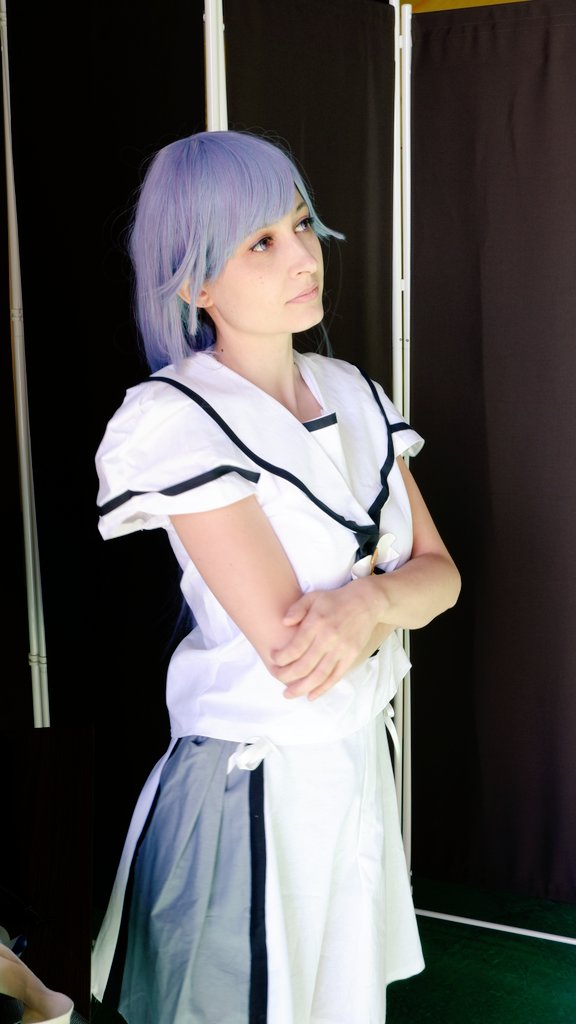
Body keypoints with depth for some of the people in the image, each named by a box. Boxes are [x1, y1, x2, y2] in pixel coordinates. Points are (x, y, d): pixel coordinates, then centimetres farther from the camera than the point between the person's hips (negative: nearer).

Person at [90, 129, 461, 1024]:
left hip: (360, 758, 7)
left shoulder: (351, 391, 4)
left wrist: (367, 599, -21)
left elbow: (441, 574, 1)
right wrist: (396, 589, -7)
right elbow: (291, 647, -24)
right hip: (250, 782, -6)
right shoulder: (176, 419, -19)